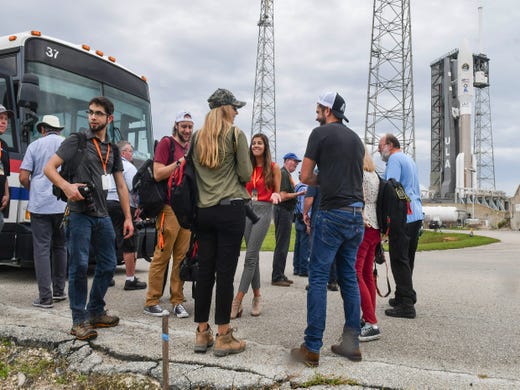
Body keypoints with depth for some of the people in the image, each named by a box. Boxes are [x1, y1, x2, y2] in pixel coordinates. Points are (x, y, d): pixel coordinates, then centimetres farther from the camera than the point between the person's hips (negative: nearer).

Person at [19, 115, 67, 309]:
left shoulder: (35, 145, 3)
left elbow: (23, 178, 1)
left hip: (40, 204, -2)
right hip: (64, 205, 2)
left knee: (42, 249, 1)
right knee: (60, 247, 16)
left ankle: (45, 297, -1)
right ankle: (59, 291, 21)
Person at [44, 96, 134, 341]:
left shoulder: (113, 150, 16)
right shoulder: (77, 141, 0)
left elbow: (121, 186, 16)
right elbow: (49, 168, -5)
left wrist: (128, 217, 10)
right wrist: (66, 186, -25)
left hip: (102, 215, 6)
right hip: (79, 213, -6)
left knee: (108, 265, 9)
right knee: (79, 266, -6)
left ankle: (95, 312, 24)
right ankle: (79, 320, 5)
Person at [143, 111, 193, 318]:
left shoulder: (190, 148, 21)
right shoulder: (166, 143, -1)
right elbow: (158, 174, -11)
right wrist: (181, 161, -14)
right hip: (169, 207, -7)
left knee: (181, 257, 7)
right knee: (162, 256, -4)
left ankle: (177, 301, 13)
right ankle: (151, 302, 5)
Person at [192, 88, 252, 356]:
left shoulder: (198, 138, 12)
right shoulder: (235, 134, -3)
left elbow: (194, 172, 16)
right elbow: (246, 174, -3)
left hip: (204, 210, 5)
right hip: (230, 208, -5)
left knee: (204, 270, 9)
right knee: (225, 271, -2)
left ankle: (202, 334, 16)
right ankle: (223, 337, 4)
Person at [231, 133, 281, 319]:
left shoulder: (273, 167, 1)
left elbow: (276, 192, 4)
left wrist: (275, 196, -17)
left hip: (264, 210, -4)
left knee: (250, 255, -10)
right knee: (253, 255, 8)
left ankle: (238, 301, -10)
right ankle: (257, 295, 19)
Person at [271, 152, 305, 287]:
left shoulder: (287, 174, 20)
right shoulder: (283, 174, -12)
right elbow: (283, 196, -20)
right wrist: (299, 194, -15)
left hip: (286, 211, 11)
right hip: (283, 211, -11)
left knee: (283, 245, 13)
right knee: (281, 246, -8)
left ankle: (280, 275, 20)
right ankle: (276, 278, -4)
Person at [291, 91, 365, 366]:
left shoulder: (320, 133, -2)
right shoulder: (356, 138, 18)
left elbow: (306, 176, -4)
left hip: (333, 212, -7)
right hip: (357, 213, 7)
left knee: (318, 278, -3)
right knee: (349, 277, 12)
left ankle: (311, 349, -1)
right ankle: (351, 344, 18)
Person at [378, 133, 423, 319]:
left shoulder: (394, 159, -7)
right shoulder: (410, 159, 22)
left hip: (402, 217, -9)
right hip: (416, 215, 9)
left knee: (399, 261, -6)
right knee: (407, 260, 15)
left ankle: (406, 305, -5)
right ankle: (403, 296, 24)